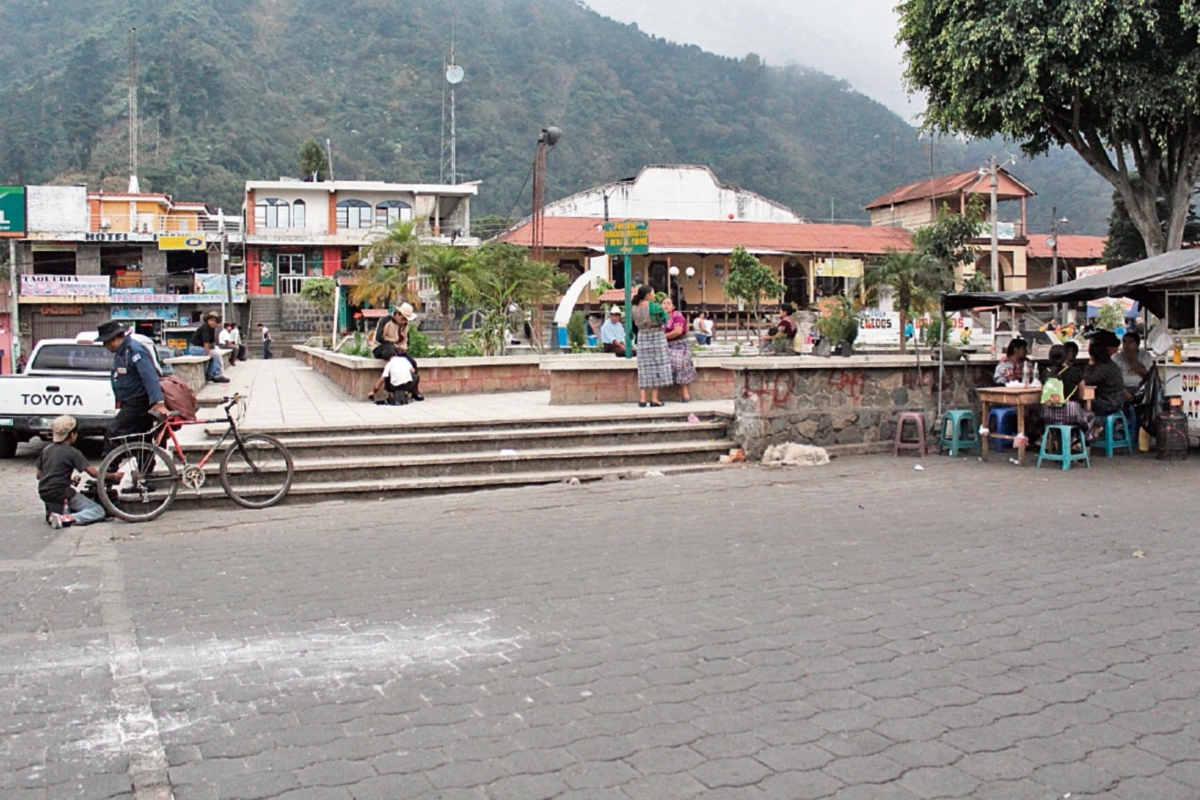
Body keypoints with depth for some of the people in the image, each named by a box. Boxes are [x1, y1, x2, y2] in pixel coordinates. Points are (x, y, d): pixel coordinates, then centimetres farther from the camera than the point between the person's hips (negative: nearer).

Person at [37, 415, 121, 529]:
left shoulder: (46, 449, 9)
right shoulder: (72, 453, -10)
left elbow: (39, 475, 15)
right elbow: (94, 473, -16)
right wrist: (114, 476, -5)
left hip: (44, 493, 8)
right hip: (61, 494, -8)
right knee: (98, 511, -4)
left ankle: (53, 513, 6)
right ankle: (65, 519, -24)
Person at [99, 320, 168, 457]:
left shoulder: (135, 350, -17)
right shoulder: (121, 352, 15)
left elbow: (149, 376, -28)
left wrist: (158, 402, -38)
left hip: (137, 404, -10)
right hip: (131, 404, 10)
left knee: (112, 434, -14)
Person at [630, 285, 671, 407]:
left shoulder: (635, 309, -1)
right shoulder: (655, 307, -14)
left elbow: (636, 323, 8)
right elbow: (664, 320, -3)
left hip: (642, 339, 4)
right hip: (657, 338, -4)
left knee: (644, 368, 7)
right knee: (657, 368, 2)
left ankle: (642, 399, 2)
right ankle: (654, 399, 1)